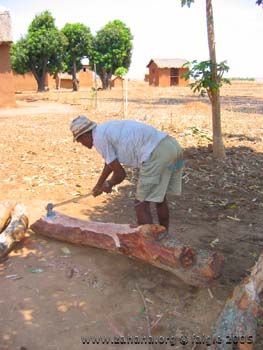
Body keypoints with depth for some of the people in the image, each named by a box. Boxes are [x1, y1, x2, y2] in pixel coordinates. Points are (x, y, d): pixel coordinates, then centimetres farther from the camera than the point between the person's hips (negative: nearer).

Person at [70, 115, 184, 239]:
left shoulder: (99, 138, -5)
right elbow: (110, 162, 38)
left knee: (141, 205, 1)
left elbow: (120, 173, -2)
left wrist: (108, 185, 19)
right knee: (159, 197, 25)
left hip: (157, 154, -10)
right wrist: (98, 185, 49)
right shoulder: (107, 129, 23)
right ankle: (163, 233, 41)